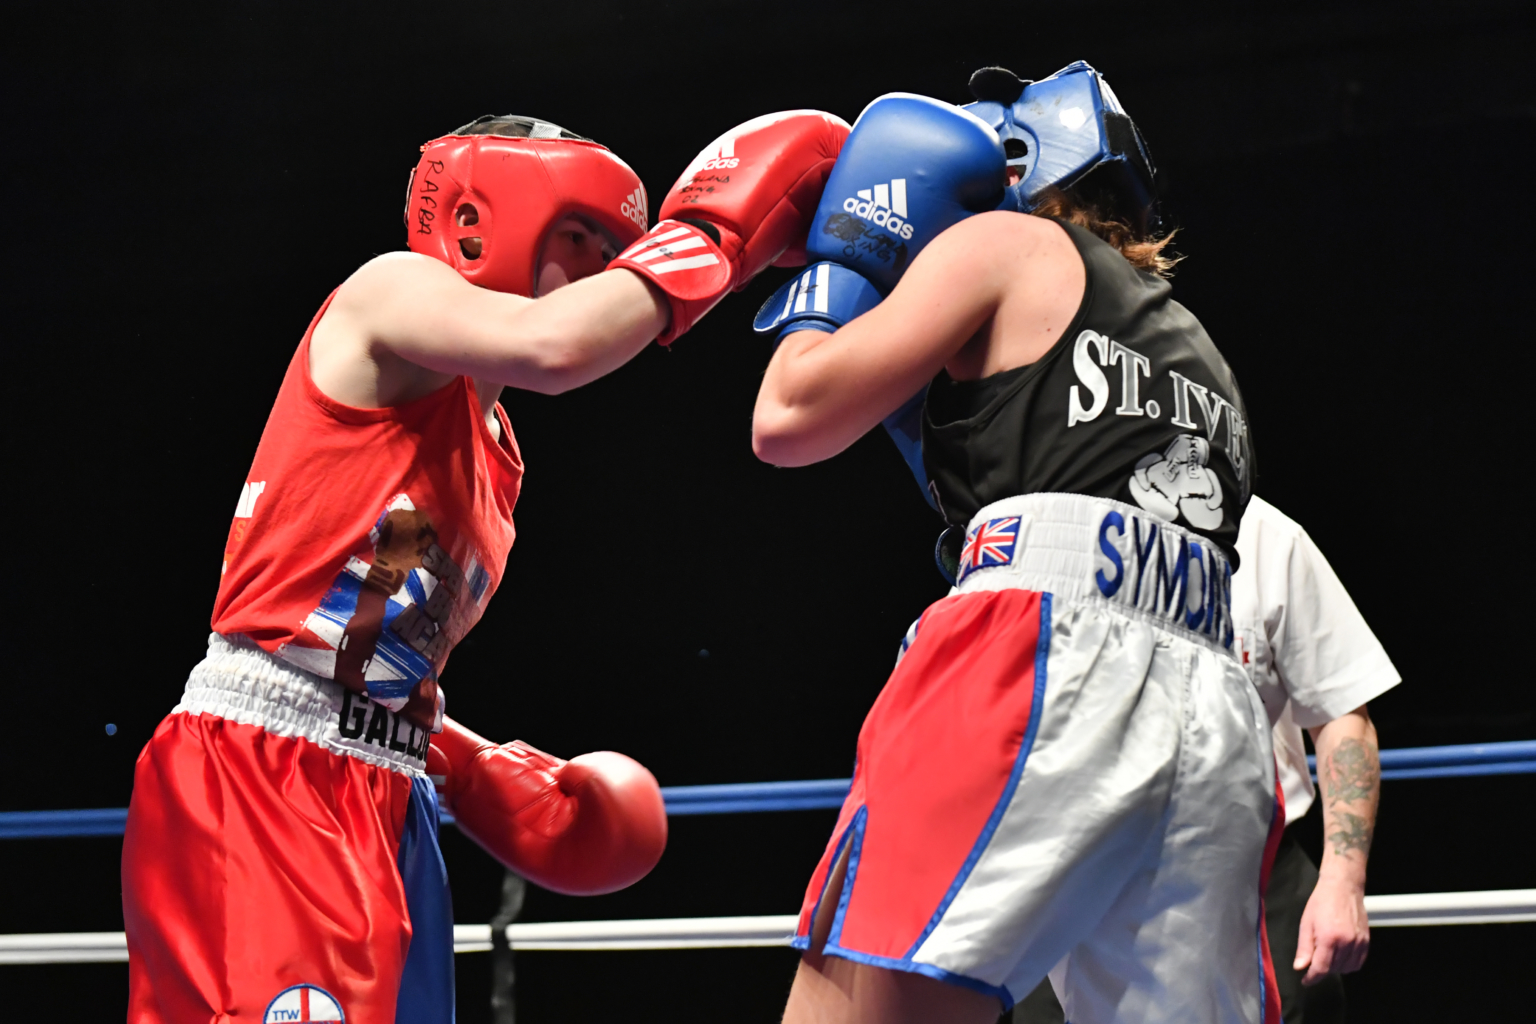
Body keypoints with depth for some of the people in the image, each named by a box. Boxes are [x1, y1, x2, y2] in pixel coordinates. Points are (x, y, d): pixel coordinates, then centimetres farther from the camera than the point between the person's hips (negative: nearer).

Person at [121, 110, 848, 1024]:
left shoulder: (496, 455, 24)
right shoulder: (392, 291, -1)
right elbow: (552, 345, -24)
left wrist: (484, 771, 16)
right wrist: (706, 240, -12)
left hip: (381, 801, 10)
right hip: (257, 769, -10)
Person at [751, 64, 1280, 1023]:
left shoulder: (1005, 242, 14)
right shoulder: (1199, 354, 33)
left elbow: (787, 422, 8)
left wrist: (842, 256, 24)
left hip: (1047, 654, -7)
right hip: (1217, 721, 7)